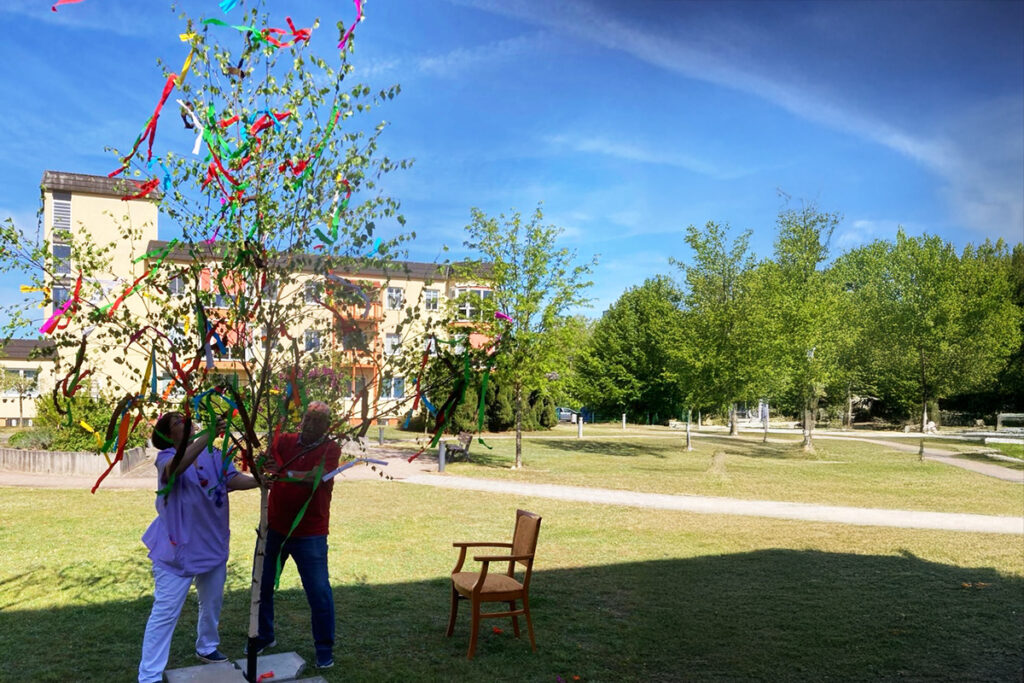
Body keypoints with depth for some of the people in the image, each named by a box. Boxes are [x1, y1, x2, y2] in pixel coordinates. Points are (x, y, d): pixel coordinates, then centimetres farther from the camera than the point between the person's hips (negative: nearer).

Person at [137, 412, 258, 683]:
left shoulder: (214, 454, -2)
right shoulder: (166, 457, -15)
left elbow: (234, 479, -14)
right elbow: (176, 467, -39)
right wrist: (208, 435, -47)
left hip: (214, 544, 6)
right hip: (178, 547, -6)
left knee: (212, 603, 22)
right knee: (165, 612, -2)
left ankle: (207, 648, 44)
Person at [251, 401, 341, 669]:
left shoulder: (330, 449, -7)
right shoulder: (285, 441, 2)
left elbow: (315, 477, -23)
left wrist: (282, 474, -35)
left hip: (310, 533, -4)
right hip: (274, 527, 4)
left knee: (319, 592, -2)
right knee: (262, 585, 15)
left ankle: (325, 648, 16)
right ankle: (264, 636, 38)